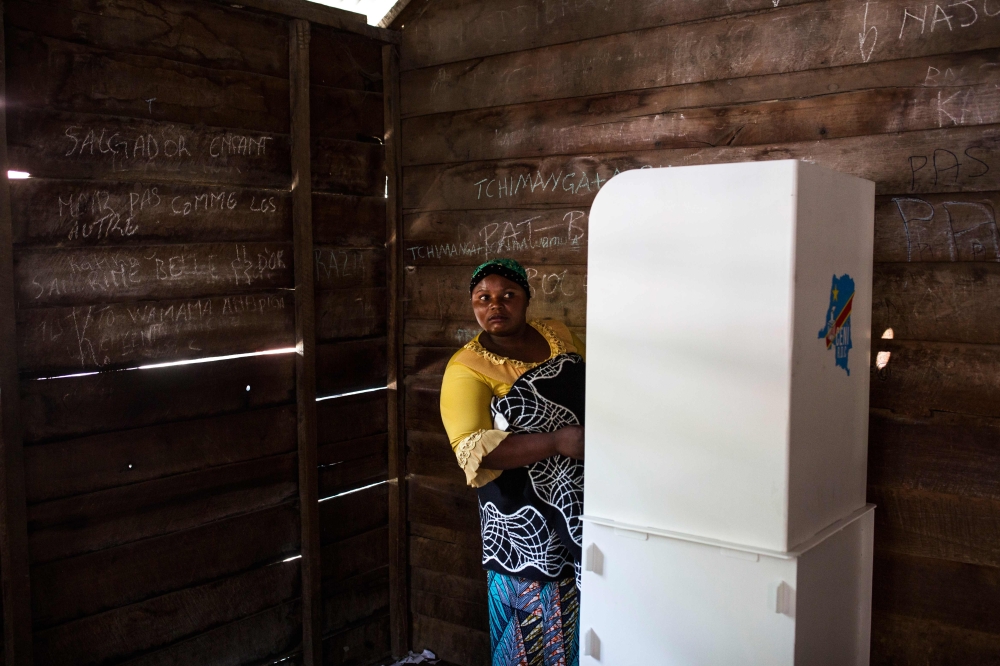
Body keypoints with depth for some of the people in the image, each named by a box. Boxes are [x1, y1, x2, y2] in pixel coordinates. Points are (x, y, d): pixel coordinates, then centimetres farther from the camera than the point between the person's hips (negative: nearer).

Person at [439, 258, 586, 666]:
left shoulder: (559, 335, 5)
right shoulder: (467, 369, -13)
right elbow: (473, 449, -25)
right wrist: (558, 441, -32)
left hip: (584, 505, 5)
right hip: (527, 517, -5)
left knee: (580, 624, 15)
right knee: (534, 631, 5)